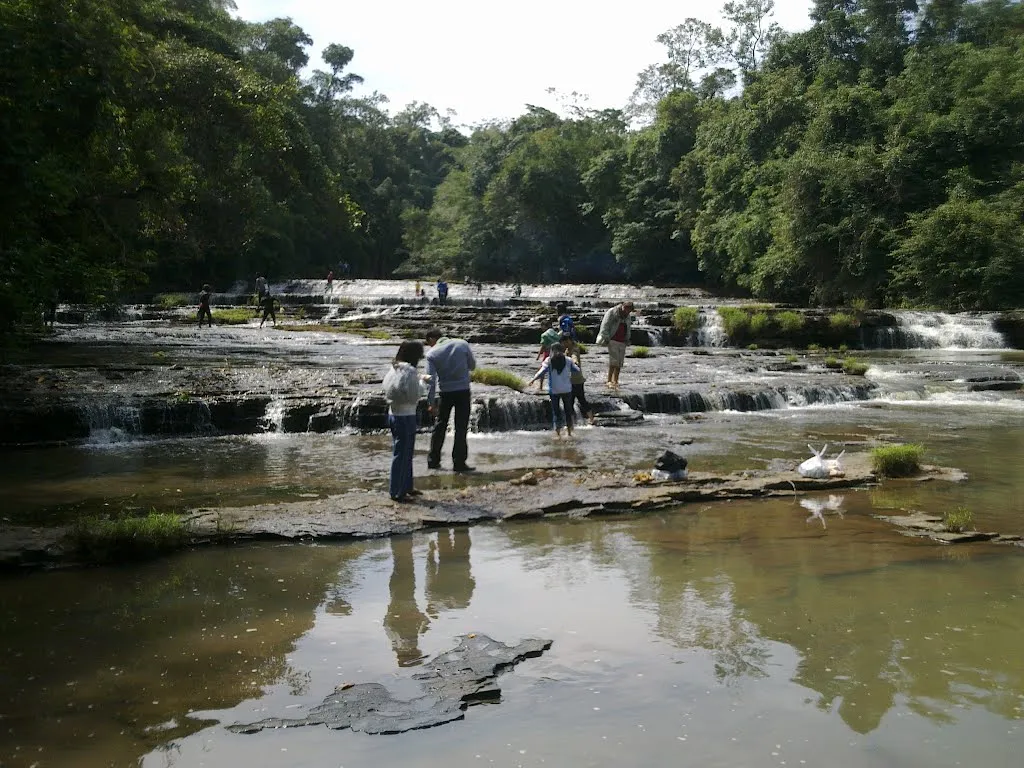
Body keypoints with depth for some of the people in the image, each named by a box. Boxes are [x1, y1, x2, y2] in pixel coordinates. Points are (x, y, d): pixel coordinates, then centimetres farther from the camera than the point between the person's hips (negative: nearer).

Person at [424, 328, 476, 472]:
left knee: (440, 426, 15)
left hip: (445, 393, 0)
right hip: (463, 391, 0)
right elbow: (472, 366, 6)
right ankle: (459, 463, 4)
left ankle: (433, 461, 20)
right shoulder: (462, 344, -3)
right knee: (461, 428, 5)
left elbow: (431, 380, -8)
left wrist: (431, 402, -4)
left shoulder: (432, 354, -6)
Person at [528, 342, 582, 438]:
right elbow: (578, 371, 2)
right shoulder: (568, 361, 1)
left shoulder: (548, 361, -4)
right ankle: (569, 432, 23)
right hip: (566, 390, 1)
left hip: (554, 390, -1)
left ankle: (558, 433, -2)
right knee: (568, 410, 16)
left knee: (556, 412, 6)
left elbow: (542, 372, -15)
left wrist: (533, 379, -6)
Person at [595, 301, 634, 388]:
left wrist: (627, 339, 20)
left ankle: (615, 381, 9)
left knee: (619, 362, 3)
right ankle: (609, 381, -13)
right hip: (613, 340, -6)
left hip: (622, 342, 7)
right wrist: (606, 337, -15)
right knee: (614, 360, -16)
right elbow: (605, 325, -9)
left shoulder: (628, 316, 15)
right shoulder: (612, 313, -5)